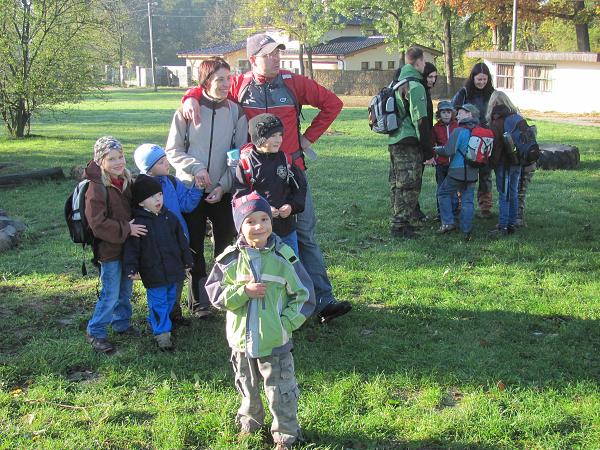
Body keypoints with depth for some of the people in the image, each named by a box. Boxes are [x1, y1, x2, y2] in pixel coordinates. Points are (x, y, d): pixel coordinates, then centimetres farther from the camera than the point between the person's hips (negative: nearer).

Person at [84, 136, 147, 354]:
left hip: (127, 246, 8)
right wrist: (126, 229, -22)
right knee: (110, 294, -2)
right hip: (109, 249, -8)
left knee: (125, 290, 19)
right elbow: (98, 223, -23)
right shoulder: (97, 188, -20)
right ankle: (95, 332, 13)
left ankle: (122, 324, 37)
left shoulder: (126, 181, 6)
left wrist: (135, 227, 8)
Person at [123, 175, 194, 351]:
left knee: (171, 298, 18)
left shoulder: (170, 217, 3)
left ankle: (155, 322, 37)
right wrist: (131, 269, -15)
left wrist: (187, 261, 14)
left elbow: (181, 240, 11)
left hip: (173, 269, 6)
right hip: (153, 273, -6)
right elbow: (132, 247, -11)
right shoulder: (138, 222, -12)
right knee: (158, 301, 1)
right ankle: (161, 333, 11)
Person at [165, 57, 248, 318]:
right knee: (194, 247, 5)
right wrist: (195, 168, -15)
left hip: (224, 192, 1)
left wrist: (223, 185, -9)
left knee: (226, 245, 4)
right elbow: (173, 151, 1)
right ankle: (198, 301, 16)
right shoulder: (187, 111, -3)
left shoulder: (236, 112, 0)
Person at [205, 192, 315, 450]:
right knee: (247, 389, 22)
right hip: (241, 341, 2)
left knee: (281, 393, 9)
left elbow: (304, 295, -5)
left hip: (275, 342, -2)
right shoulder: (230, 259, -7)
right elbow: (214, 292, -6)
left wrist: (286, 323, -13)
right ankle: (249, 423, 45)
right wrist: (244, 291, -20)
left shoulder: (283, 257, -11)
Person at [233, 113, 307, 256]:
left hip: (286, 227, 4)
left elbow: (300, 187, 6)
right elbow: (240, 195, -11)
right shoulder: (246, 163, -9)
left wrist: (292, 206, -10)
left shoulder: (285, 160, 2)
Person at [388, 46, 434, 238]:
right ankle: (401, 226, -2)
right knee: (408, 186, -4)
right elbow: (420, 120, -16)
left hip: (394, 141, 9)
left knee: (397, 185, 16)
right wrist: (428, 149, -12)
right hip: (409, 144, -9)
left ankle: (398, 222, 26)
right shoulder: (415, 86, -13)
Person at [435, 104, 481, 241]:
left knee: (443, 193, 12)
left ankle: (448, 223, 5)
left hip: (457, 171, -5)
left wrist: (435, 150, -2)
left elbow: (448, 151, -17)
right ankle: (466, 231, 6)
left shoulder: (459, 131, -13)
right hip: (472, 173, 5)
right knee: (467, 201, 8)